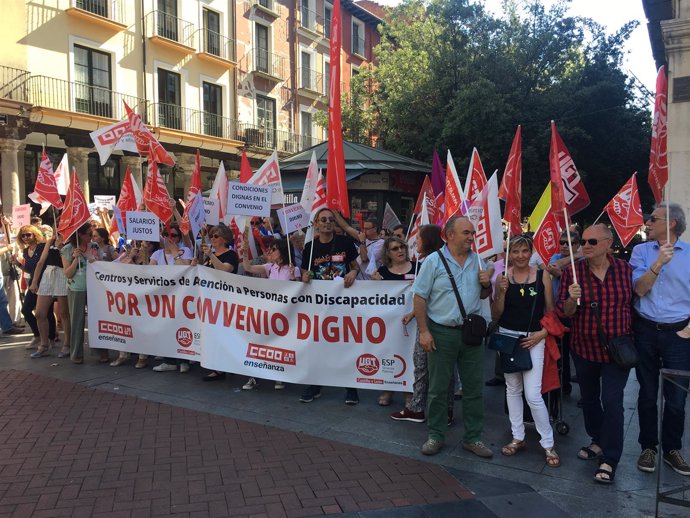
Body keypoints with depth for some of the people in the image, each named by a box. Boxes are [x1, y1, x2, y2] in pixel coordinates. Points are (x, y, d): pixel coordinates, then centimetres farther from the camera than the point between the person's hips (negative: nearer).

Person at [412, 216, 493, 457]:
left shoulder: (477, 260, 7)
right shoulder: (434, 261, -7)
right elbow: (420, 297, -7)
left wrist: (486, 284, -6)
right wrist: (424, 331, -11)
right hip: (442, 332, -4)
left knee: (473, 388, 11)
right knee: (438, 388, 7)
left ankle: (473, 437, 25)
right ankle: (435, 436, 23)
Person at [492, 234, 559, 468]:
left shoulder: (542, 276, -3)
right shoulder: (502, 277, 0)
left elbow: (551, 311, 3)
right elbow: (496, 315, 1)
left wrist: (542, 333, -10)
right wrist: (501, 292, -13)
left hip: (534, 339, -3)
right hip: (507, 337, 3)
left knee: (533, 394, -7)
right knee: (513, 389, 13)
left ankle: (548, 444, 11)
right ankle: (518, 438, 28)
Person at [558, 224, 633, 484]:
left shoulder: (625, 269, -5)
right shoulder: (573, 271, -6)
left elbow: (634, 304, 8)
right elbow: (564, 312, -6)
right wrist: (571, 299, -28)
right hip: (584, 348, 2)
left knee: (612, 401, -5)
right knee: (589, 398, 16)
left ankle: (609, 460, 7)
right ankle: (598, 441, 38)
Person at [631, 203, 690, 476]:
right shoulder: (641, 251, 1)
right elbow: (639, 289, -9)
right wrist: (659, 263, -21)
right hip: (646, 330, 1)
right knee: (647, 394, 10)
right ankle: (648, 447, 24)